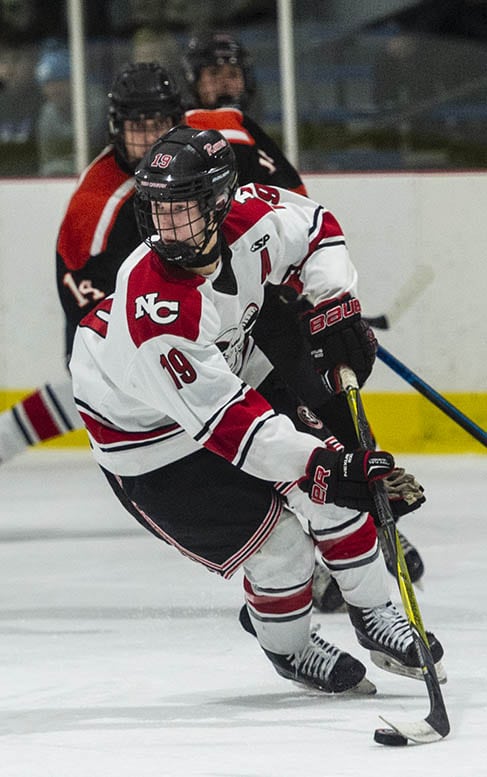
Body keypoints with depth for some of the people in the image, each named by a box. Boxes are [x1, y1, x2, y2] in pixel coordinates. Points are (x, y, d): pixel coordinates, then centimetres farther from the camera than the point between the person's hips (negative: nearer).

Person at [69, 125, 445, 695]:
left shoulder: (249, 218, -22)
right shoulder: (154, 306, -40)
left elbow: (315, 226, 4)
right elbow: (224, 421, -40)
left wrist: (333, 305, -10)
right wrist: (318, 465, -44)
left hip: (232, 367, 7)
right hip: (144, 431, -7)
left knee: (332, 482, 0)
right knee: (277, 540, -11)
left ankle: (372, 612, 19)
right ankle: (287, 647, 18)